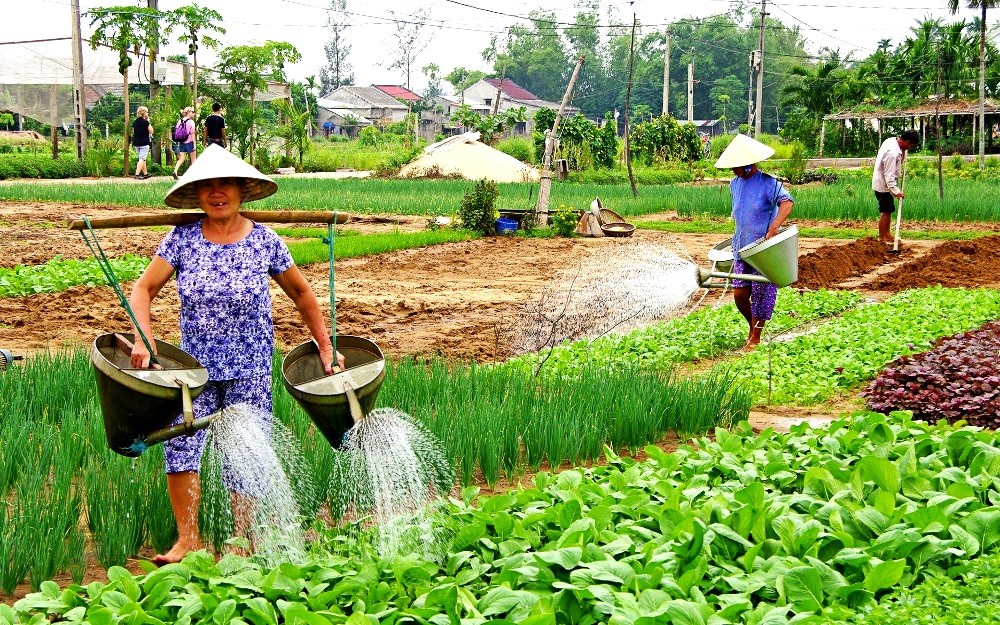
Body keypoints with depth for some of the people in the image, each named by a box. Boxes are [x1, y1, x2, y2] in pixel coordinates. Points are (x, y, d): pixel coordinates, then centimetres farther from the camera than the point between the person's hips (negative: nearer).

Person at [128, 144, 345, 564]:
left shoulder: (265, 242, -3)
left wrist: (325, 347, 10)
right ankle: (187, 539, -8)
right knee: (180, 439, -16)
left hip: (249, 368, -1)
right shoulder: (182, 239, -2)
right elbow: (143, 288, 0)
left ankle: (243, 542, 17)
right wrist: (144, 339, -16)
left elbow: (301, 294, 8)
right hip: (195, 365, 1)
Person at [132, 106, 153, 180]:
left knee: (141, 159, 17)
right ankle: (137, 174, -17)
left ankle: (145, 174, 26)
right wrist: (149, 122, -1)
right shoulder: (145, 122, -12)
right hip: (144, 142, -7)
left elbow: (133, 132, 15)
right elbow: (151, 131, -6)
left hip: (136, 142, 7)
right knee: (142, 159, -7)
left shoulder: (135, 122, 9)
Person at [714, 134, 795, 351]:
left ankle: (755, 338, 13)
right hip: (742, 249, 6)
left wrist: (773, 228, -42)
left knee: (761, 294, 1)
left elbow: (787, 203, -30)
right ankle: (753, 327, 26)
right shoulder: (735, 183, 8)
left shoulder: (768, 183, -14)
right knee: (739, 294, 2)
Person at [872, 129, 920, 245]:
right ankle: (882, 238, 5)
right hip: (883, 185, -10)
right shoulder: (892, 153, -29)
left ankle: (887, 234, 27)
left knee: (888, 210, 17)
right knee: (886, 212, -3)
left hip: (881, 182, 10)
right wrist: (896, 191, -28)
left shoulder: (892, 140, 0)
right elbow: (889, 175, -28)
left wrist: (903, 153, -2)